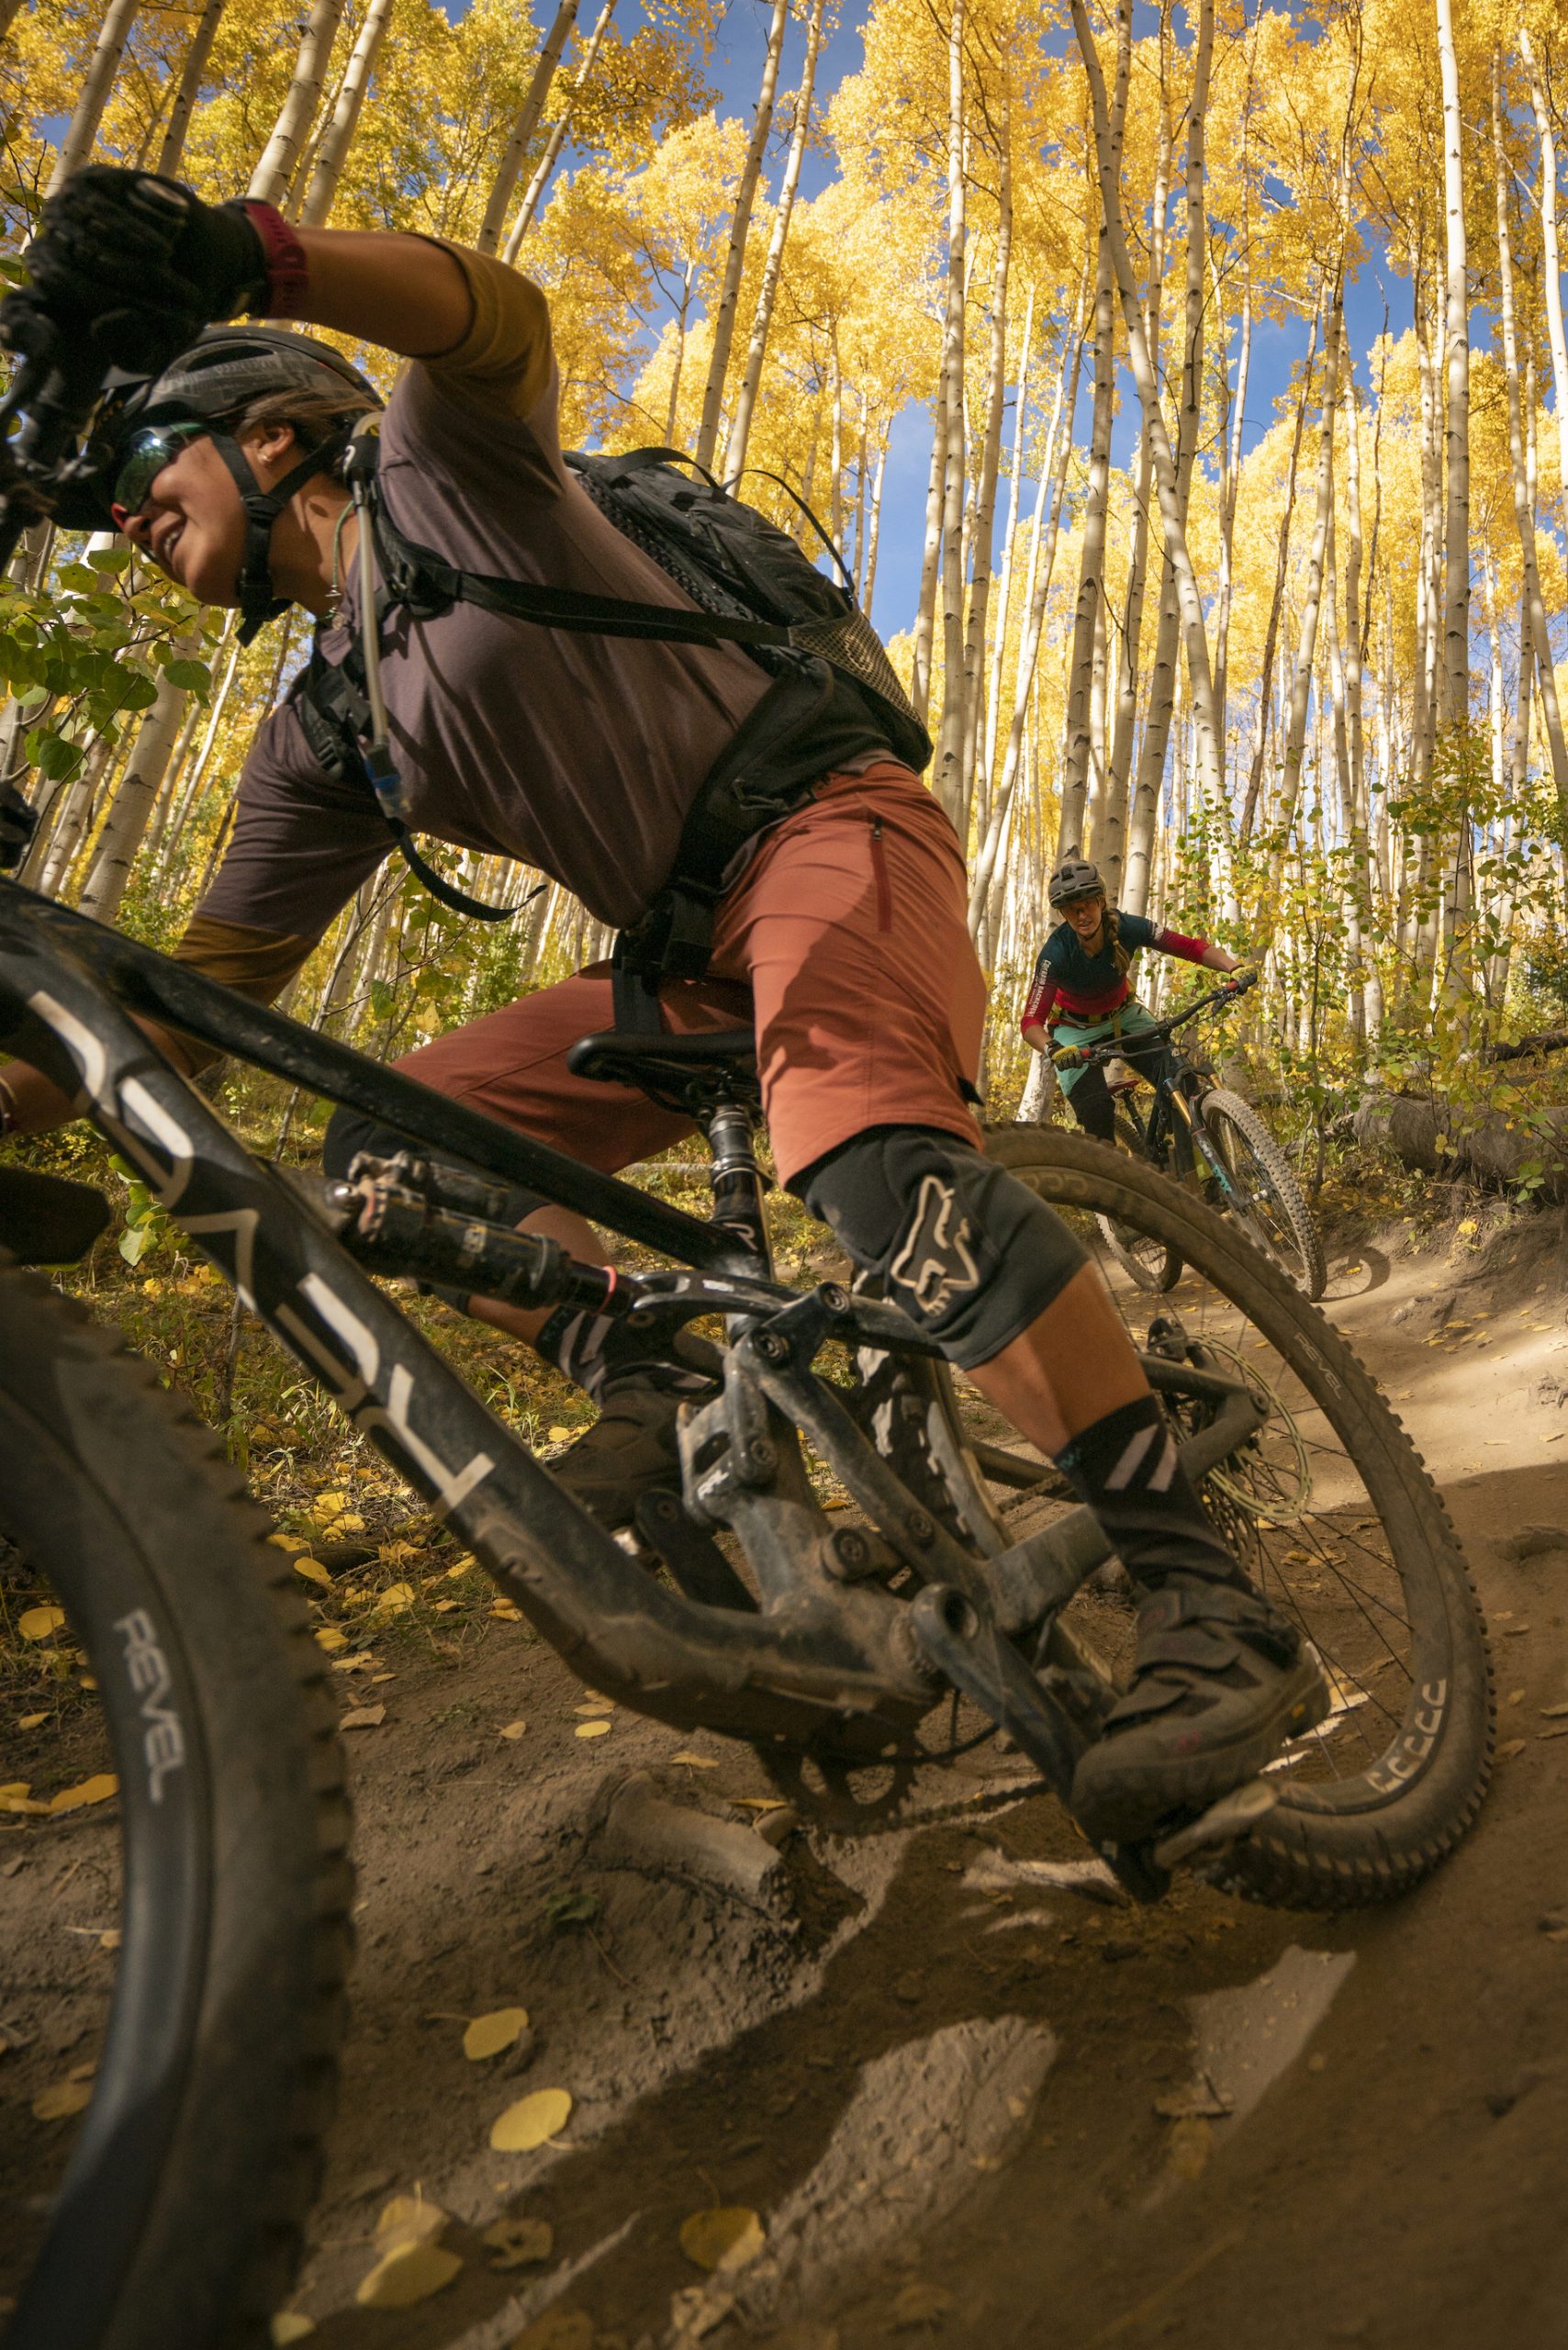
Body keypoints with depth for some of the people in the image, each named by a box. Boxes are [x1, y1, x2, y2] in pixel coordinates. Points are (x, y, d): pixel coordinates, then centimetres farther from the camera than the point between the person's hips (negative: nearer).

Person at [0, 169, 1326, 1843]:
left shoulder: (433, 471, 2)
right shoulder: (317, 743, 16)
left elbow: (495, 320, -22)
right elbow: (203, 992, 14)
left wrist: (245, 254, -41)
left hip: (827, 823, -7)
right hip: (690, 961, 7)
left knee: (862, 1146, -37)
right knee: (384, 1146, -1)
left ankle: (1206, 1607, -34)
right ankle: (661, 1392, -10)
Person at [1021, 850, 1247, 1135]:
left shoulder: (1127, 927, -26)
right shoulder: (1055, 953, -31)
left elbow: (1191, 947, -21)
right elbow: (1031, 1022, -35)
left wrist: (1234, 967, -38)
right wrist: (1053, 1049, -56)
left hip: (1122, 1016, 3)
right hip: (1076, 1030, -3)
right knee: (1097, 1112, -21)